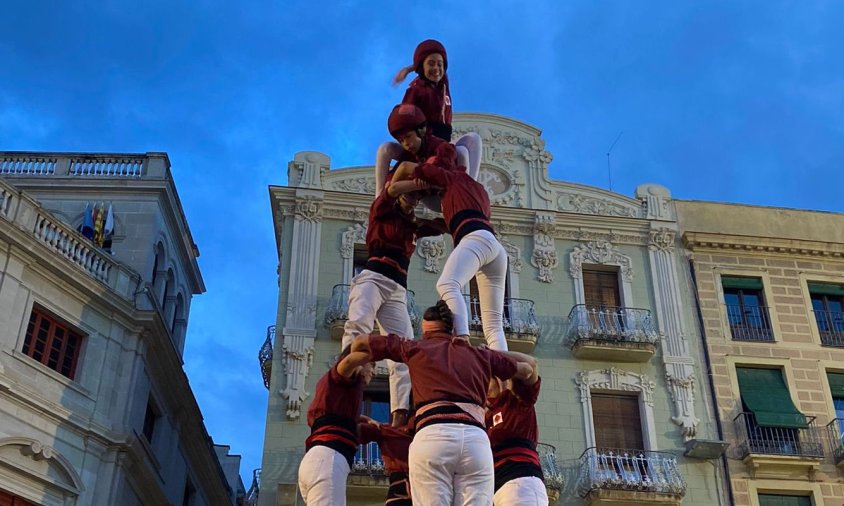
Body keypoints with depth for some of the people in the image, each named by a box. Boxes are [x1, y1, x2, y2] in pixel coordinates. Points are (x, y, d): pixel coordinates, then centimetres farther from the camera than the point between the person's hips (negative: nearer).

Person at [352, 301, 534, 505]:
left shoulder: (416, 348, 21)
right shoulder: (480, 354, 26)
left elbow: (361, 342, 28)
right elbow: (526, 369, 38)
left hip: (432, 436, -2)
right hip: (476, 438, 2)